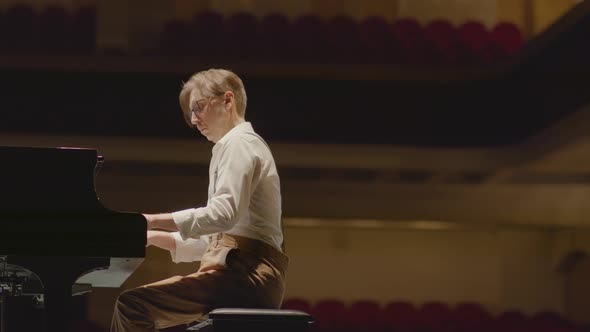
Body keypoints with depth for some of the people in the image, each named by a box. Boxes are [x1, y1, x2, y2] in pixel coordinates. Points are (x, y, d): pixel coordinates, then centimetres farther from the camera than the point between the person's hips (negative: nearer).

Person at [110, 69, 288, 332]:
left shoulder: (239, 143, -2)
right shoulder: (245, 144, 29)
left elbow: (224, 213, -20)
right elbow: (212, 241, 25)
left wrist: (153, 221, -19)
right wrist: (151, 237, 15)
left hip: (245, 274, -11)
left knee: (132, 305, -22)